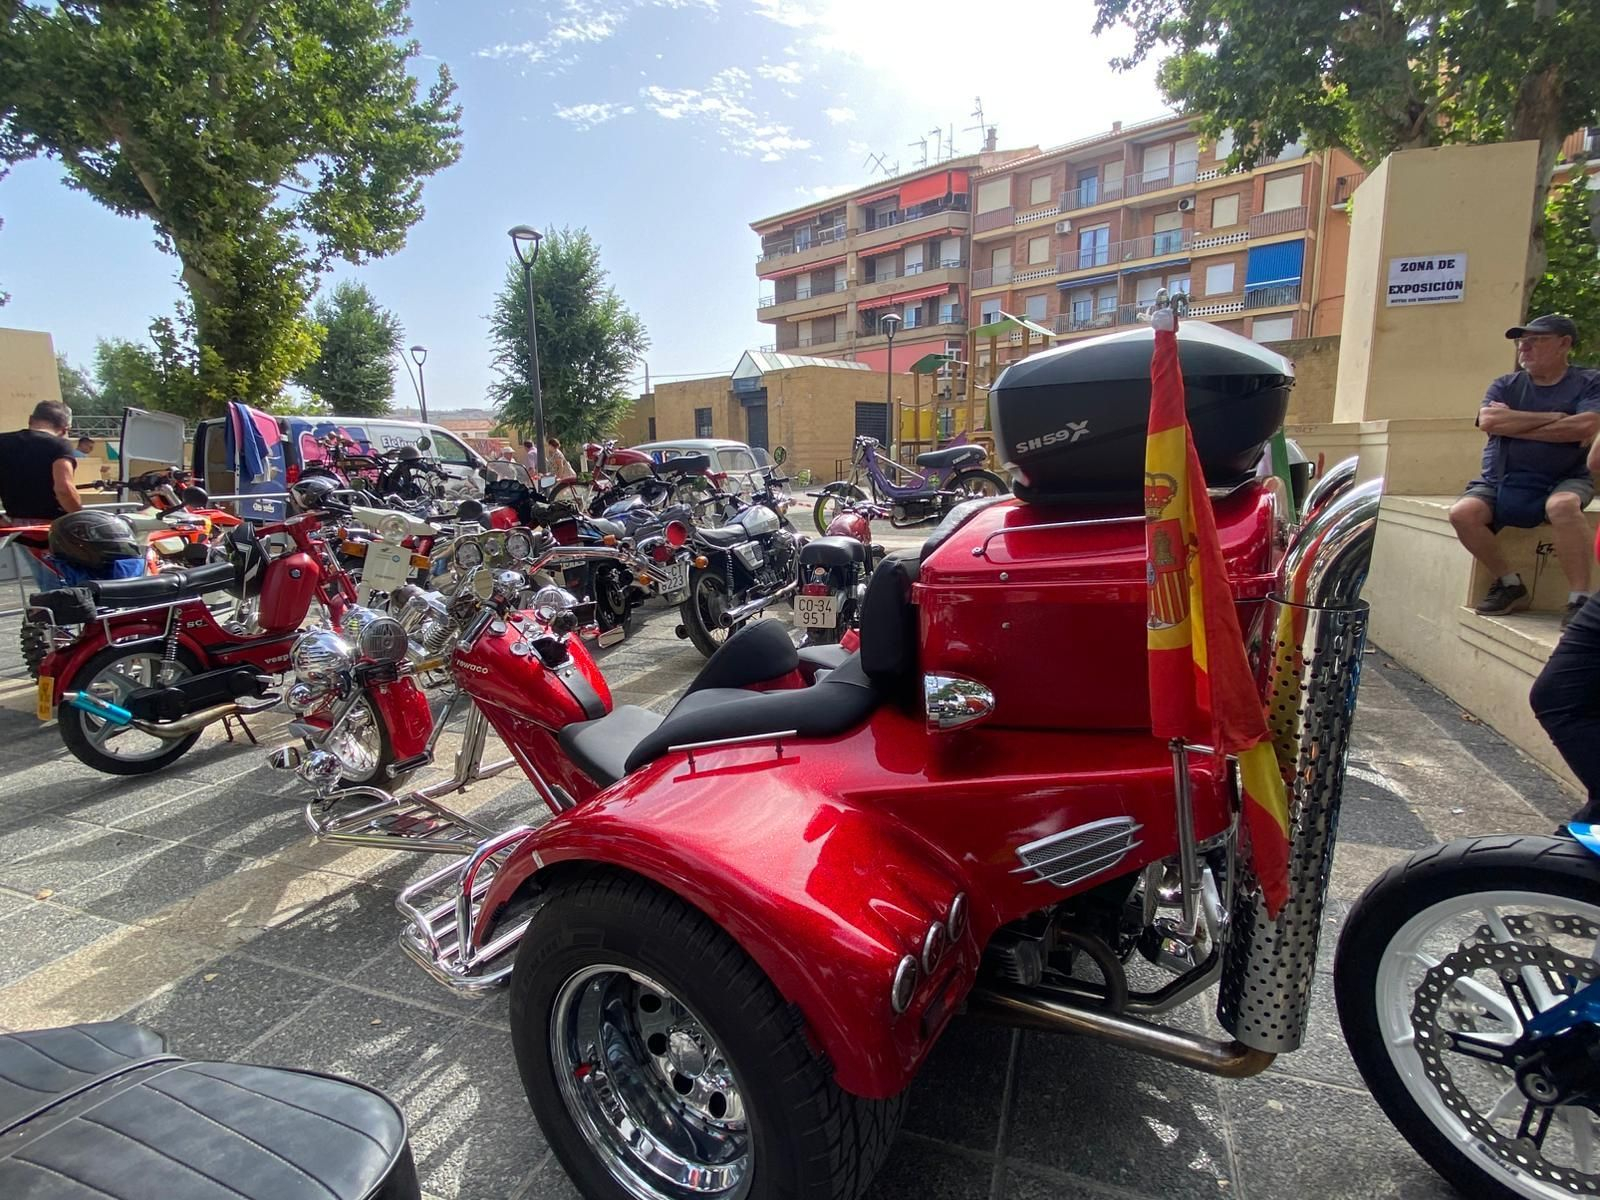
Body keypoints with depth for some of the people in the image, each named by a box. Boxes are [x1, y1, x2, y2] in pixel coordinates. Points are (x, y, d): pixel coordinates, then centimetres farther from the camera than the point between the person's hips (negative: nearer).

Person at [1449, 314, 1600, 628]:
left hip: (1564, 481, -2)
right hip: (1504, 482, 3)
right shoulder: (1505, 386, 12)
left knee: (1562, 505, -37)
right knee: (1463, 513, -27)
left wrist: (1513, 424, -8)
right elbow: (1488, 421, -9)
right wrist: (1553, 418, -9)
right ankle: (1510, 585, -7)